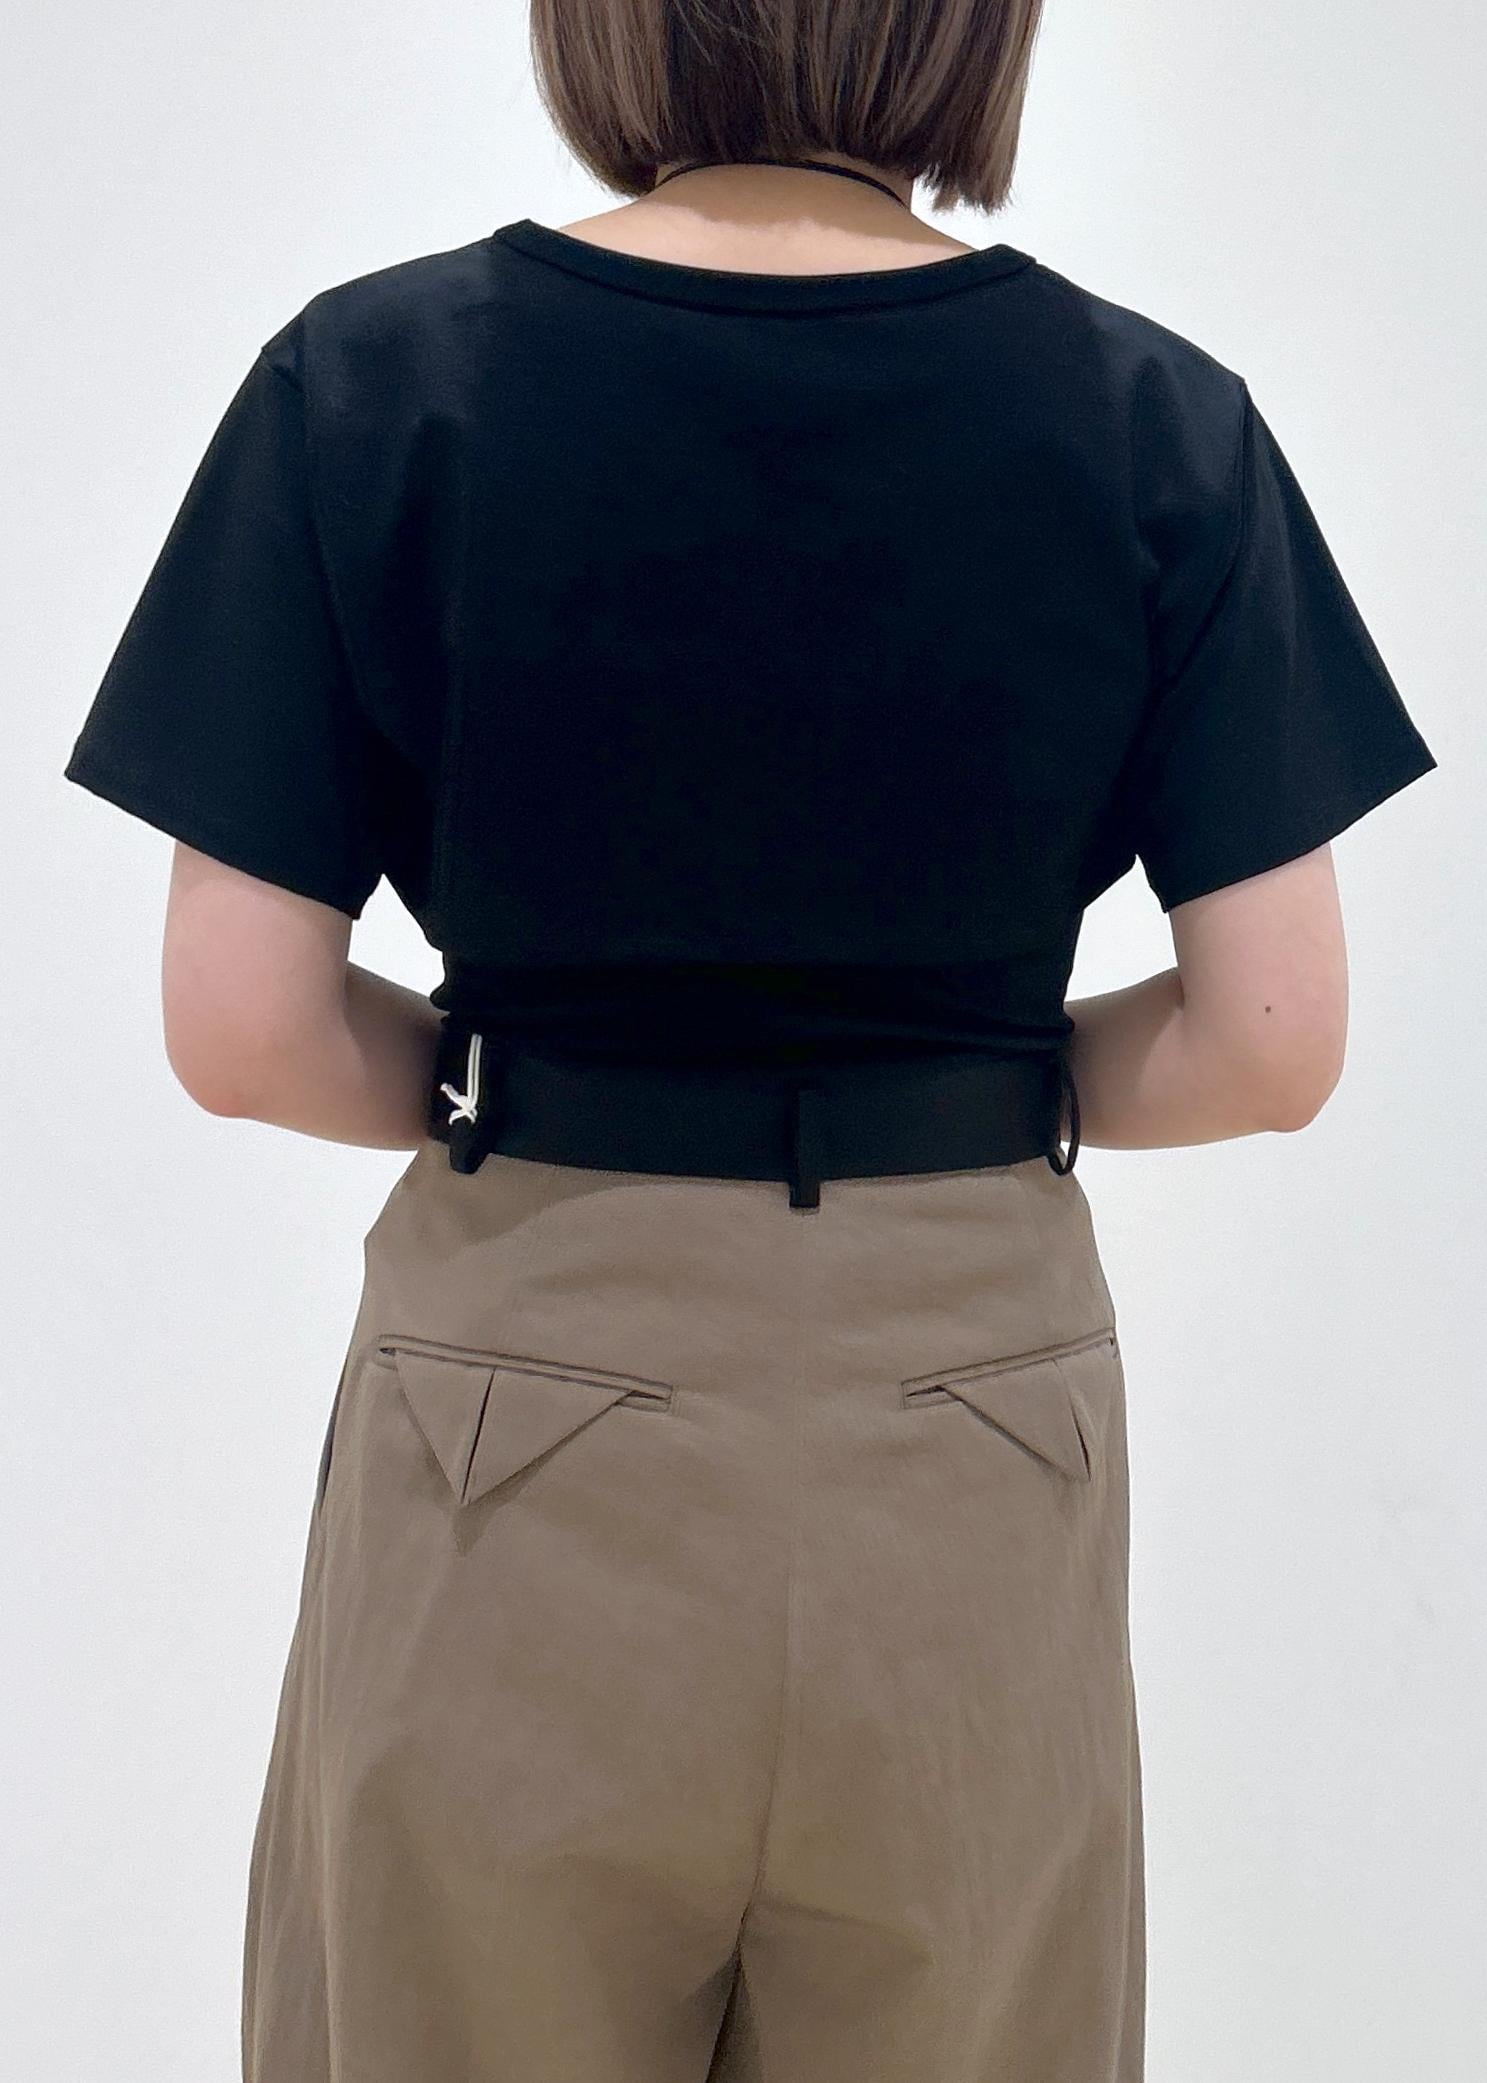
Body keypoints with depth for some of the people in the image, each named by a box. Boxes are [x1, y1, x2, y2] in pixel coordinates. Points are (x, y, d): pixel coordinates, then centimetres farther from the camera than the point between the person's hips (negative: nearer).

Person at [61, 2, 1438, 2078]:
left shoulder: (374, 382, -9)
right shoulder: (1159, 422, -6)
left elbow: (243, 1030, -10)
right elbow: (1271, 1041, -6)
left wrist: (519, 1085, 7)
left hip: (524, 1388, -1)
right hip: (975, 1405, 2)